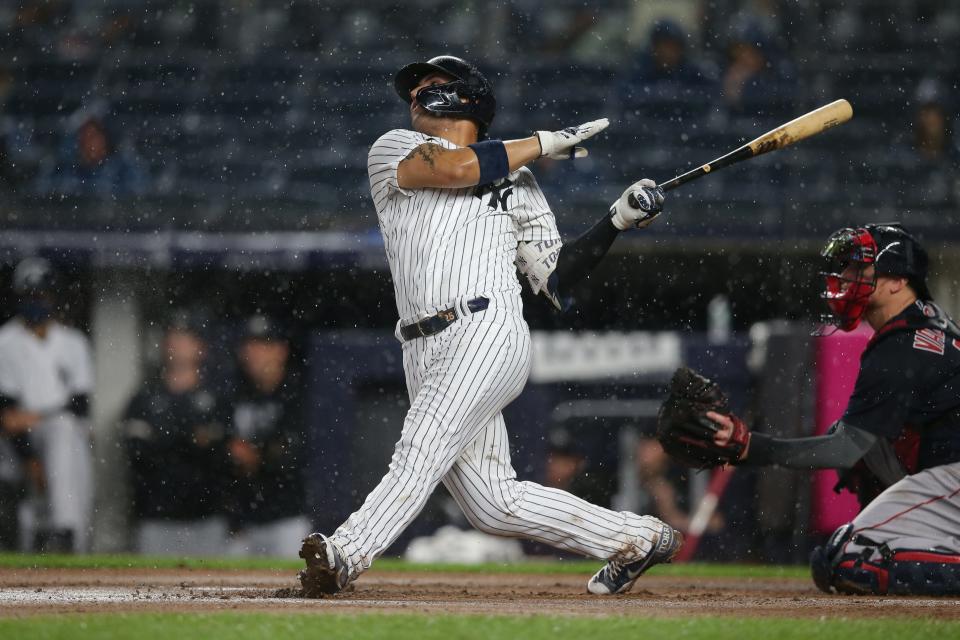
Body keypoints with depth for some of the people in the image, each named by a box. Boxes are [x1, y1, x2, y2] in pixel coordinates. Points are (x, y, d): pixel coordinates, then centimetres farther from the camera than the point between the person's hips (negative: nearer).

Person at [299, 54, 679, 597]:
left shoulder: (517, 183, 19)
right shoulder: (393, 151, 17)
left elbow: (556, 278, 15)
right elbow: (455, 168, -5)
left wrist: (619, 219, 6)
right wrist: (545, 142, 4)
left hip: (488, 334, -2)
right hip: (426, 356, 2)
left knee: (422, 450, -24)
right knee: (493, 503, -3)